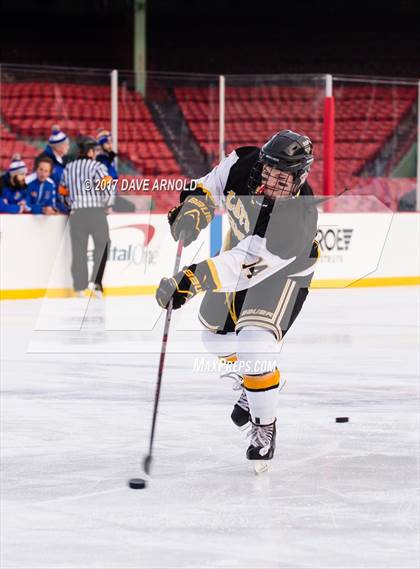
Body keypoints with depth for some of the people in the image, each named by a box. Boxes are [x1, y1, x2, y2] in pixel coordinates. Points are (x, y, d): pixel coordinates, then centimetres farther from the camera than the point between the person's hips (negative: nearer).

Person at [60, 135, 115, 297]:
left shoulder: (68, 167, 10)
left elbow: (63, 190, 14)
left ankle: (80, 286, 7)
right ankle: (95, 281, -3)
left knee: (79, 249, 8)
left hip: (76, 212, 4)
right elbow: (107, 187, -15)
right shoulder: (97, 166, -7)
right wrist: (107, 205, 2)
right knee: (102, 245, 9)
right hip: (96, 211, -4)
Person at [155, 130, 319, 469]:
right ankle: (251, 383, 47)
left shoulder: (299, 216, -41)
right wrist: (191, 211, -20)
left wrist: (193, 280, -52)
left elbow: (249, 266, -46)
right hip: (242, 248, 7)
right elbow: (210, 188, -2)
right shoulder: (242, 164, -26)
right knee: (216, 332, 18)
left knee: (255, 342, -25)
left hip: (284, 271, -6)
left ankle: (265, 426, -6)